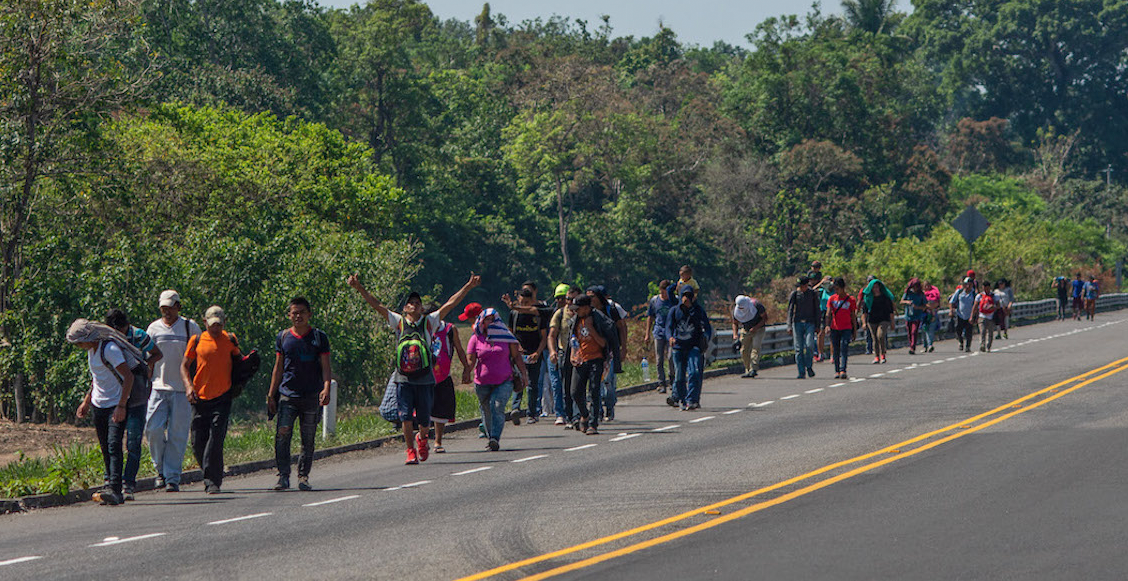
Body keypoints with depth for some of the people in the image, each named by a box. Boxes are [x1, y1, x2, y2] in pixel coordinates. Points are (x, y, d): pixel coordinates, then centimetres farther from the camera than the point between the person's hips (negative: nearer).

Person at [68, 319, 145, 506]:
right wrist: (86, 401, 21)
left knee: (114, 446, -18)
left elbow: (128, 376, -23)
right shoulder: (91, 350, 10)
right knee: (105, 449, 7)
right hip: (98, 405, 9)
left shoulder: (110, 349, -18)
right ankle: (113, 492, 10)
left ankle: (114, 490, -26)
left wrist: (121, 406, -27)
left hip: (116, 406, -9)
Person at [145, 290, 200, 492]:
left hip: (182, 390, -2)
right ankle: (161, 470, 12)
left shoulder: (190, 327, 4)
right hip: (159, 387, 2)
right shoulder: (153, 328, 10)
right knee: (153, 429, -9)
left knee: (177, 435, -4)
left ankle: (173, 478, 1)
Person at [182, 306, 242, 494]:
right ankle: (210, 477, 24)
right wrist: (188, 385, -6)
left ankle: (213, 482, -12)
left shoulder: (230, 340, 7)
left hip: (222, 398, -1)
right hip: (200, 398, 1)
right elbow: (184, 365, 10)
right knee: (198, 442, 2)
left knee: (216, 438, -14)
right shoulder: (197, 340, 5)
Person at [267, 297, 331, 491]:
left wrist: (326, 388, -15)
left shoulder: (319, 337, 5)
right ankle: (283, 476, -11)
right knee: (282, 435, -14)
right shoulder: (283, 337, 9)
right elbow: (278, 368, 14)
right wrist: (271, 395, 11)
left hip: (312, 396, -1)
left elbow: (326, 366, 2)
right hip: (287, 395, 1)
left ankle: (303, 477, 12)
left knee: (308, 439, 3)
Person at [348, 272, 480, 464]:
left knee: (424, 419, 5)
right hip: (404, 379, 0)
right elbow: (377, 306, 6)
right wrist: (360, 289, -1)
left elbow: (450, 304, 6)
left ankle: (422, 439, 36)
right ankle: (411, 452, 1)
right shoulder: (398, 322, 9)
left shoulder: (429, 322, 9)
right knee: (406, 417, -9)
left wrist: (469, 286, 1)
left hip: (425, 379, 0)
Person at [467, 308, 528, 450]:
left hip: (504, 381, -2)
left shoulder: (506, 336, 6)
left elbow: (516, 356, 11)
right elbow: (470, 361, 0)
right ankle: (491, 438, 25)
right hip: (483, 383, 2)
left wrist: (524, 374, 5)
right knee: (486, 411, 8)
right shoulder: (476, 338, 4)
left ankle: (495, 438, -28)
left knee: (497, 406, -20)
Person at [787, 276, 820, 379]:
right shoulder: (794, 294, 4)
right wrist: (789, 326, -3)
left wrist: (817, 325, 6)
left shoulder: (813, 294, 5)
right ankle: (802, 373, 1)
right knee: (799, 348, -3)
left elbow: (817, 310, 10)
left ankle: (809, 366, 6)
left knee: (809, 345, -18)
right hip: (797, 323, 1)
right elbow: (790, 310, 4)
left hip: (809, 323, -1)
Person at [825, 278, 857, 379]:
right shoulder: (832, 298, 6)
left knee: (844, 349, -14)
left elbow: (853, 316, 7)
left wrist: (855, 331, 7)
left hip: (846, 329, -2)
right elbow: (828, 313, 1)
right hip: (834, 328, 2)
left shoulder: (850, 299, 2)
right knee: (836, 351, 5)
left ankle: (843, 370, -20)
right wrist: (827, 325, -15)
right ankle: (837, 371, 13)